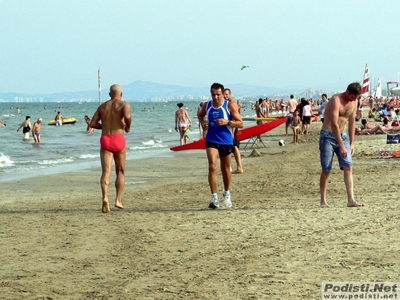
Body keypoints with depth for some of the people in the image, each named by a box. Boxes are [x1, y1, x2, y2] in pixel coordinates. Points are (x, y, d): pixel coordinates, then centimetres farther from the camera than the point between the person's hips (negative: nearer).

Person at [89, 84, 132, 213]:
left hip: (105, 140, 2)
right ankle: (118, 200, 11)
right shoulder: (124, 105, 2)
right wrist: (128, 127, 0)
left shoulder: (102, 106, 14)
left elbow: (92, 124, 12)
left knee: (106, 172, -8)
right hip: (118, 139, -2)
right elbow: (127, 116, -20)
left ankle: (105, 198, -30)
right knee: (120, 171, 16)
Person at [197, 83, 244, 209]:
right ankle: (214, 198, -17)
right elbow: (200, 115, 21)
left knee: (226, 169, 14)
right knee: (212, 167, -17)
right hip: (211, 141, 1)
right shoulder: (207, 106, -1)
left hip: (226, 141, -1)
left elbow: (240, 123, -10)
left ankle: (227, 194, 37)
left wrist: (227, 122, -25)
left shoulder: (230, 106, -9)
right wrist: (202, 122, -1)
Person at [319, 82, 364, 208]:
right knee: (326, 170, -3)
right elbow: (334, 124, -25)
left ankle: (351, 200, -12)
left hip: (342, 135, 6)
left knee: (348, 167, -7)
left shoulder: (354, 102, 4)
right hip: (328, 136, -6)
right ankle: (323, 201, 7)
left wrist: (351, 143, 11)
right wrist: (341, 146, -28)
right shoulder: (336, 100, -19)